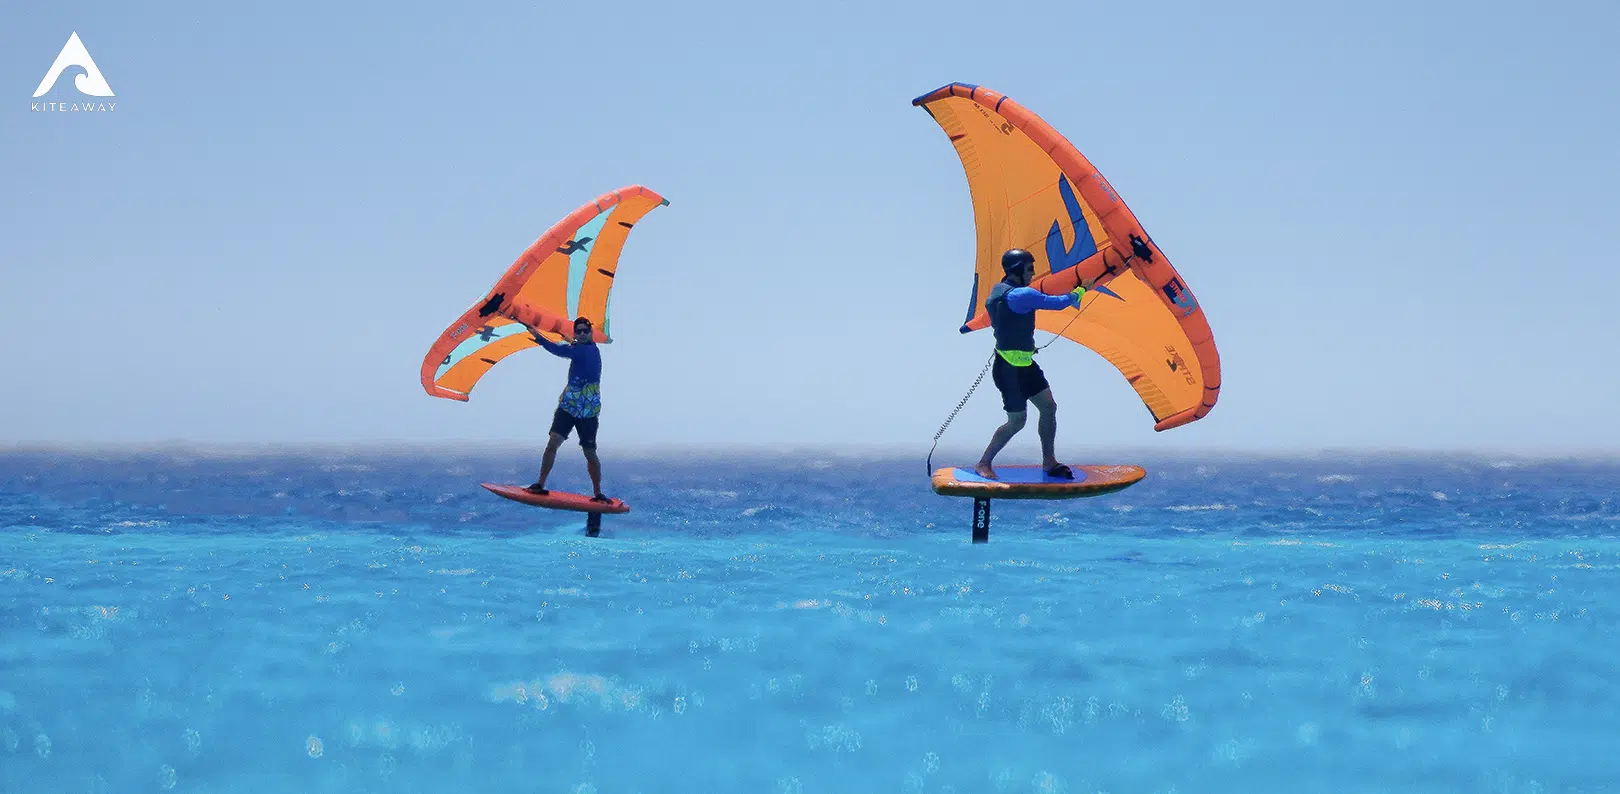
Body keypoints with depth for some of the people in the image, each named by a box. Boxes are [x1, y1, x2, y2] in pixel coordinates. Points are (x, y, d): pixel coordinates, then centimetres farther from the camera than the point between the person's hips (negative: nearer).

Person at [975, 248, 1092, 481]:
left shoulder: (998, 290, 7)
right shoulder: (1021, 295, -22)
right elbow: (1059, 303, -19)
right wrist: (1081, 289, -4)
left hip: (1024, 363, 10)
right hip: (1010, 370, -10)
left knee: (1049, 407, 9)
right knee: (1017, 421, -3)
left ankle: (1049, 462, 15)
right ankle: (983, 464, 8)